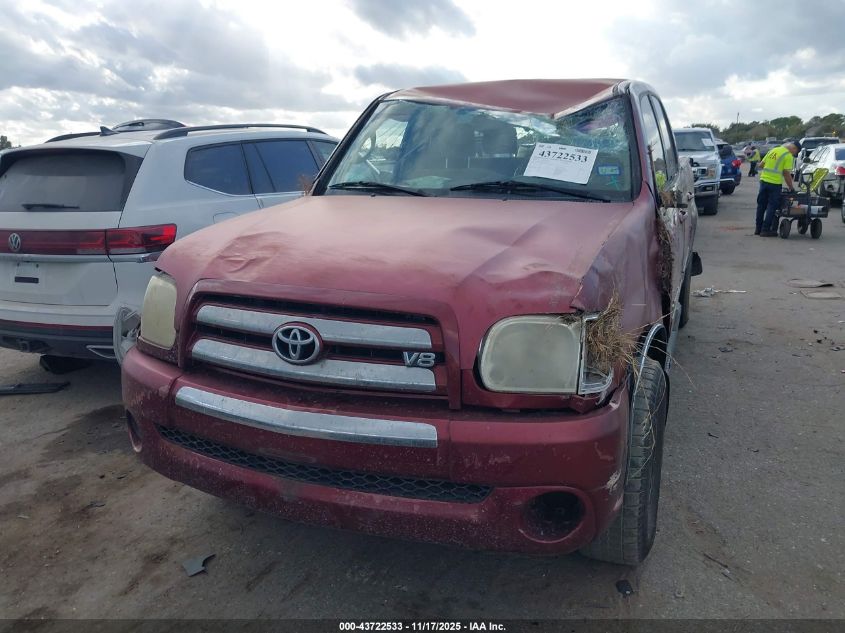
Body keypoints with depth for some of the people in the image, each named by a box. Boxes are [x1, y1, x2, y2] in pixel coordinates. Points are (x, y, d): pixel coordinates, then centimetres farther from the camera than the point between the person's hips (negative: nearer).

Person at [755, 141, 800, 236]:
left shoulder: (772, 150, 13)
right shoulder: (788, 156, -7)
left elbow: (761, 165, 15)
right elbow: (786, 174, -10)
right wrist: (791, 188, -4)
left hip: (764, 180, 6)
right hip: (775, 183, -6)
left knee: (761, 205, 13)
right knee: (772, 206, 2)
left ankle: (758, 228, 20)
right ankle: (765, 230, 0)